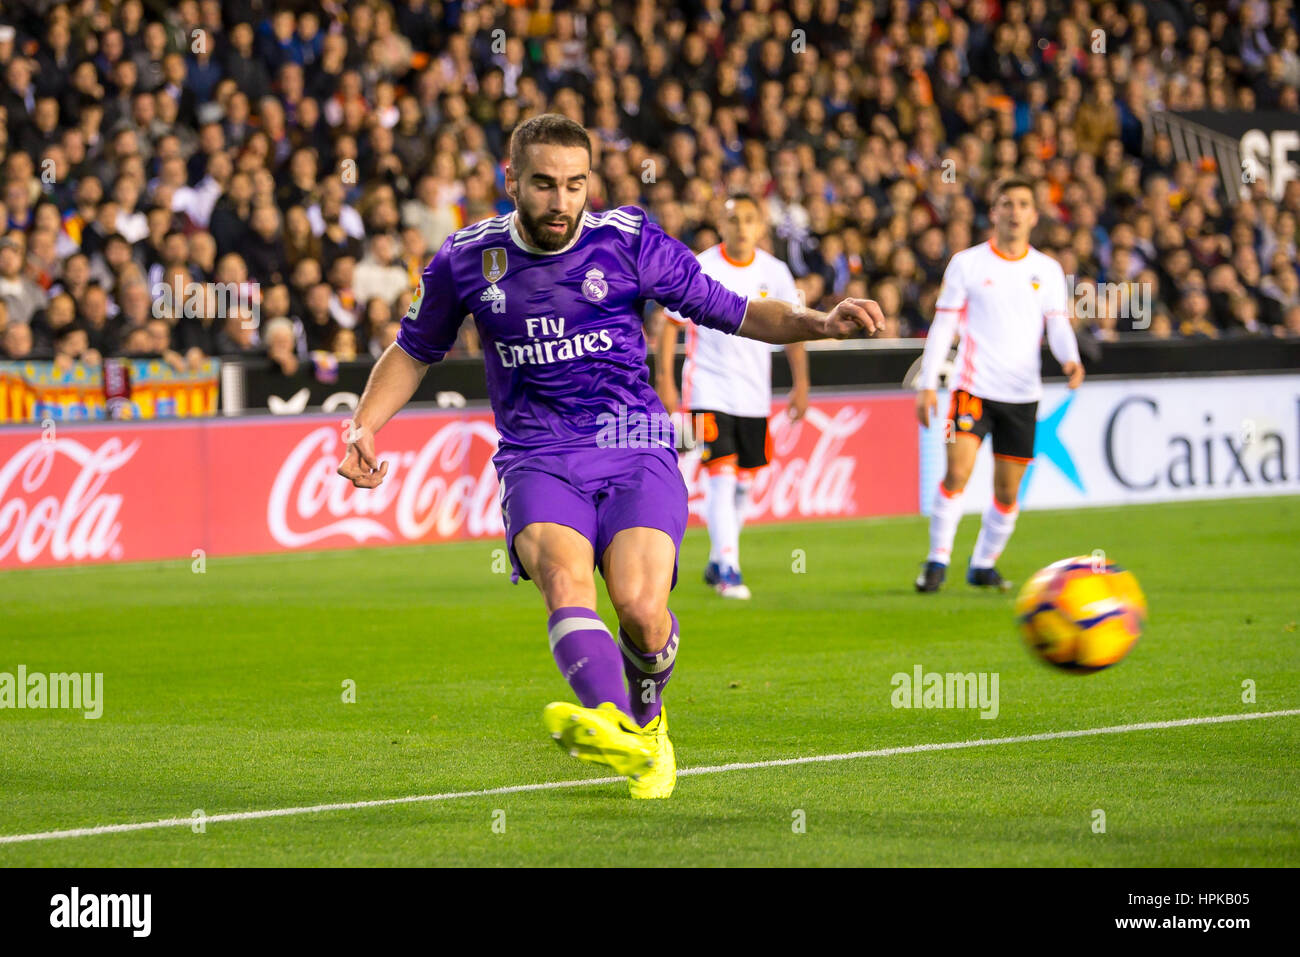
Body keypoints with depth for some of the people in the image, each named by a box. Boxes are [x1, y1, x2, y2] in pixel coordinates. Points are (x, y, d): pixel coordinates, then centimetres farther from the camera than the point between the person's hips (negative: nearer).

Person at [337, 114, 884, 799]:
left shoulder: (629, 241, 2)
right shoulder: (467, 258, 6)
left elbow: (731, 311, 9)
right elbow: (414, 350, 23)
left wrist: (817, 324, -8)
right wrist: (364, 425, 9)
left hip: (634, 450, -1)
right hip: (537, 459, 1)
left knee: (639, 607, -23)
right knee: (563, 575, -31)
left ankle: (646, 715, 12)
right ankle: (611, 727, -57)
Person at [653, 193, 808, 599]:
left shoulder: (774, 272, 2)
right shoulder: (699, 269, -8)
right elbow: (670, 323, -2)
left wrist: (801, 385, 5)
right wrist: (664, 379, -8)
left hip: (754, 394, 4)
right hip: (709, 390, -4)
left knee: (743, 482, 10)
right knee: (721, 476, -15)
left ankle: (716, 562, 27)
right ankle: (728, 569, -13)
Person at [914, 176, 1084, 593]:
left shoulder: (1048, 270, 8)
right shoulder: (966, 263, 1)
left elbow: (1058, 325, 4)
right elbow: (942, 325, 2)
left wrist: (1070, 360, -18)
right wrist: (927, 384, -3)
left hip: (1021, 394, 3)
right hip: (973, 387, -3)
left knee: (1007, 491, 5)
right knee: (957, 472, -18)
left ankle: (983, 565, 22)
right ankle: (937, 561, -7)